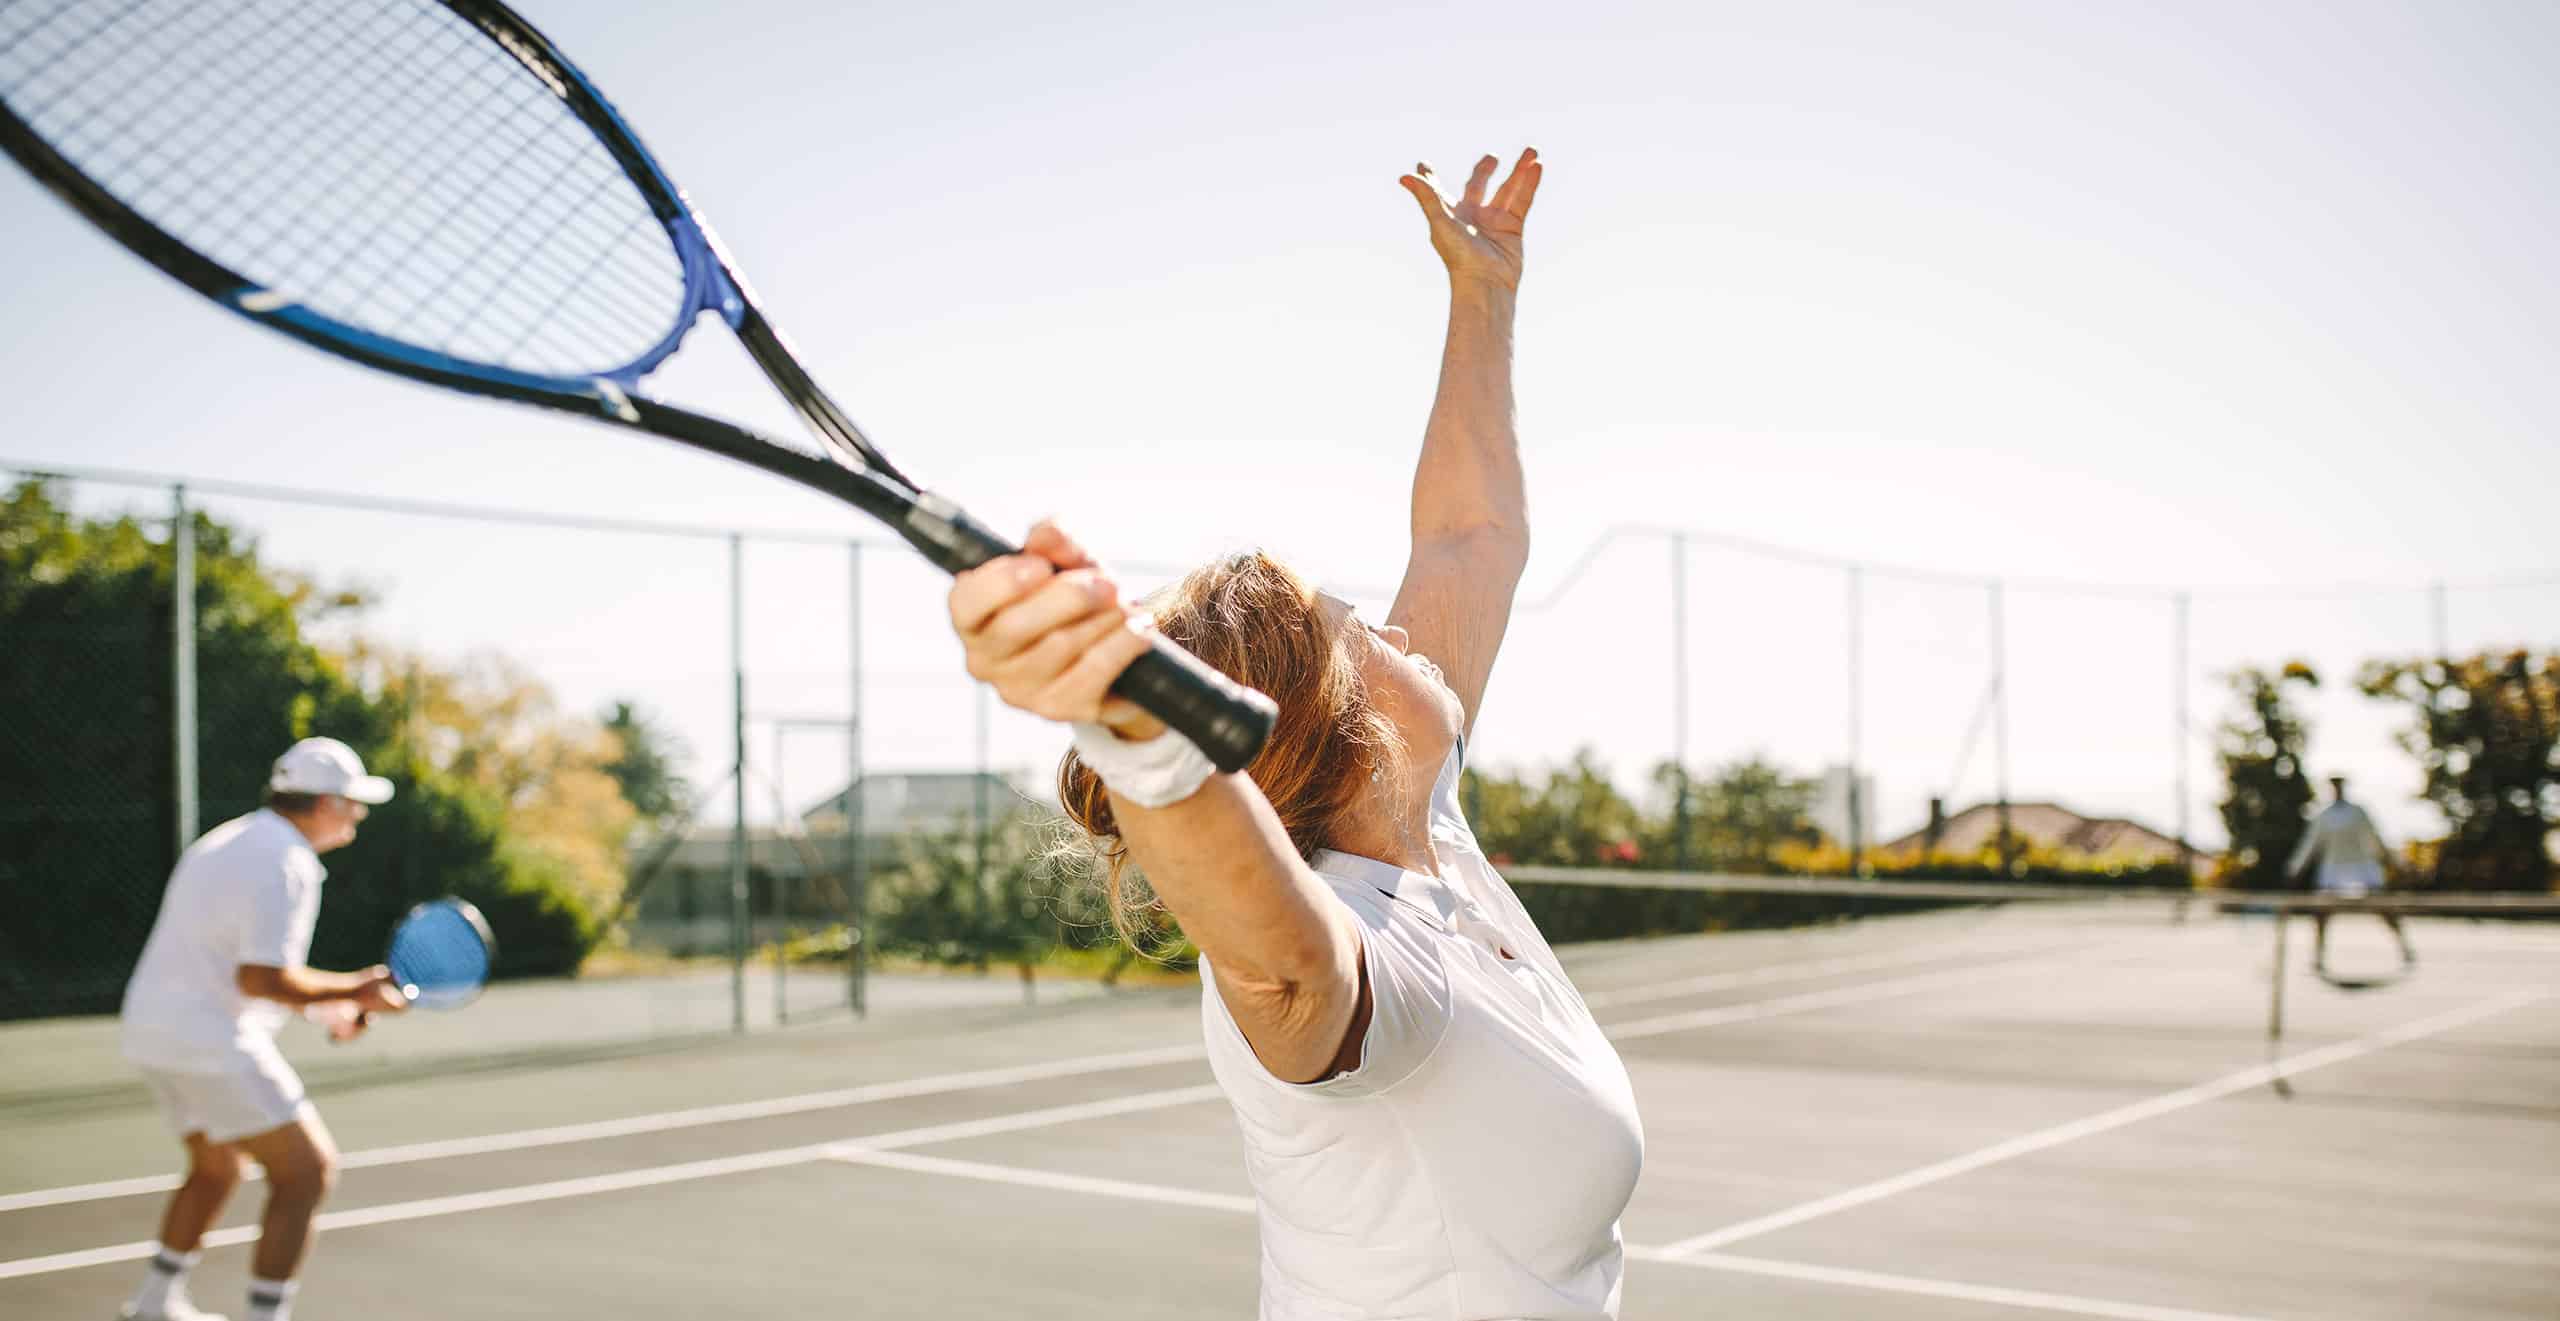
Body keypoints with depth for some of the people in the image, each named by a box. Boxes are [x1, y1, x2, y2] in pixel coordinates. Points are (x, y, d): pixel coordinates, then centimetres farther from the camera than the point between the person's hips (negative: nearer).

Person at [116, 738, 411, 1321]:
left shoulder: (227, 841, 15)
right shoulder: (286, 863, -17)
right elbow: (259, 977, -24)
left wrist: (323, 1002, 15)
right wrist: (354, 992, -15)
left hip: (155, 1029, 10)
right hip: (212, 1044, -10)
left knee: (216, 1168, 28)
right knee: (307, 1172, -6)